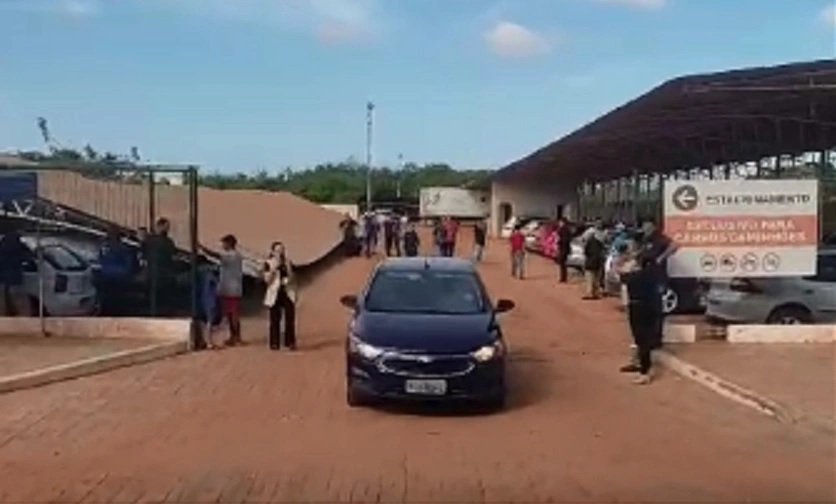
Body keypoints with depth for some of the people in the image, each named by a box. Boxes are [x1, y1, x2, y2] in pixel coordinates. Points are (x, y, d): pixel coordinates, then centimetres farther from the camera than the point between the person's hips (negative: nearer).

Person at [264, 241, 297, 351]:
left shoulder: (288, 263, 8)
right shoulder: (268, 263, 1)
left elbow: (292, 279, 1)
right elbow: (267, 279, -7)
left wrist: (288, 267, -10)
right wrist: (273, 268, -15)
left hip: (288, 293, 2)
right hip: (275, 294, -2)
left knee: (290, 319, -2)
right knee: (275, 320, -1)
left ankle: (290, 343, 3)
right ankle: (274, 343, 5)